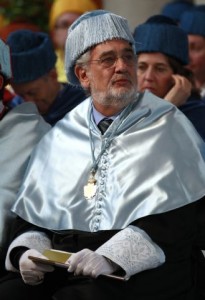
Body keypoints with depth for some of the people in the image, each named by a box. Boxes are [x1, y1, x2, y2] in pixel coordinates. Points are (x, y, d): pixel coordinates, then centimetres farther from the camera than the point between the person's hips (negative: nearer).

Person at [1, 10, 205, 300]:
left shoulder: (168, 128, 5)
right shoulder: (59, 137, 18)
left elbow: (174, 217, -6)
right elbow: (31, 215, 18)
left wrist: (112, 257, -19)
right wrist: (27, 251, -5)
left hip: (140, 273, -4)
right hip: (60, 270, 4)